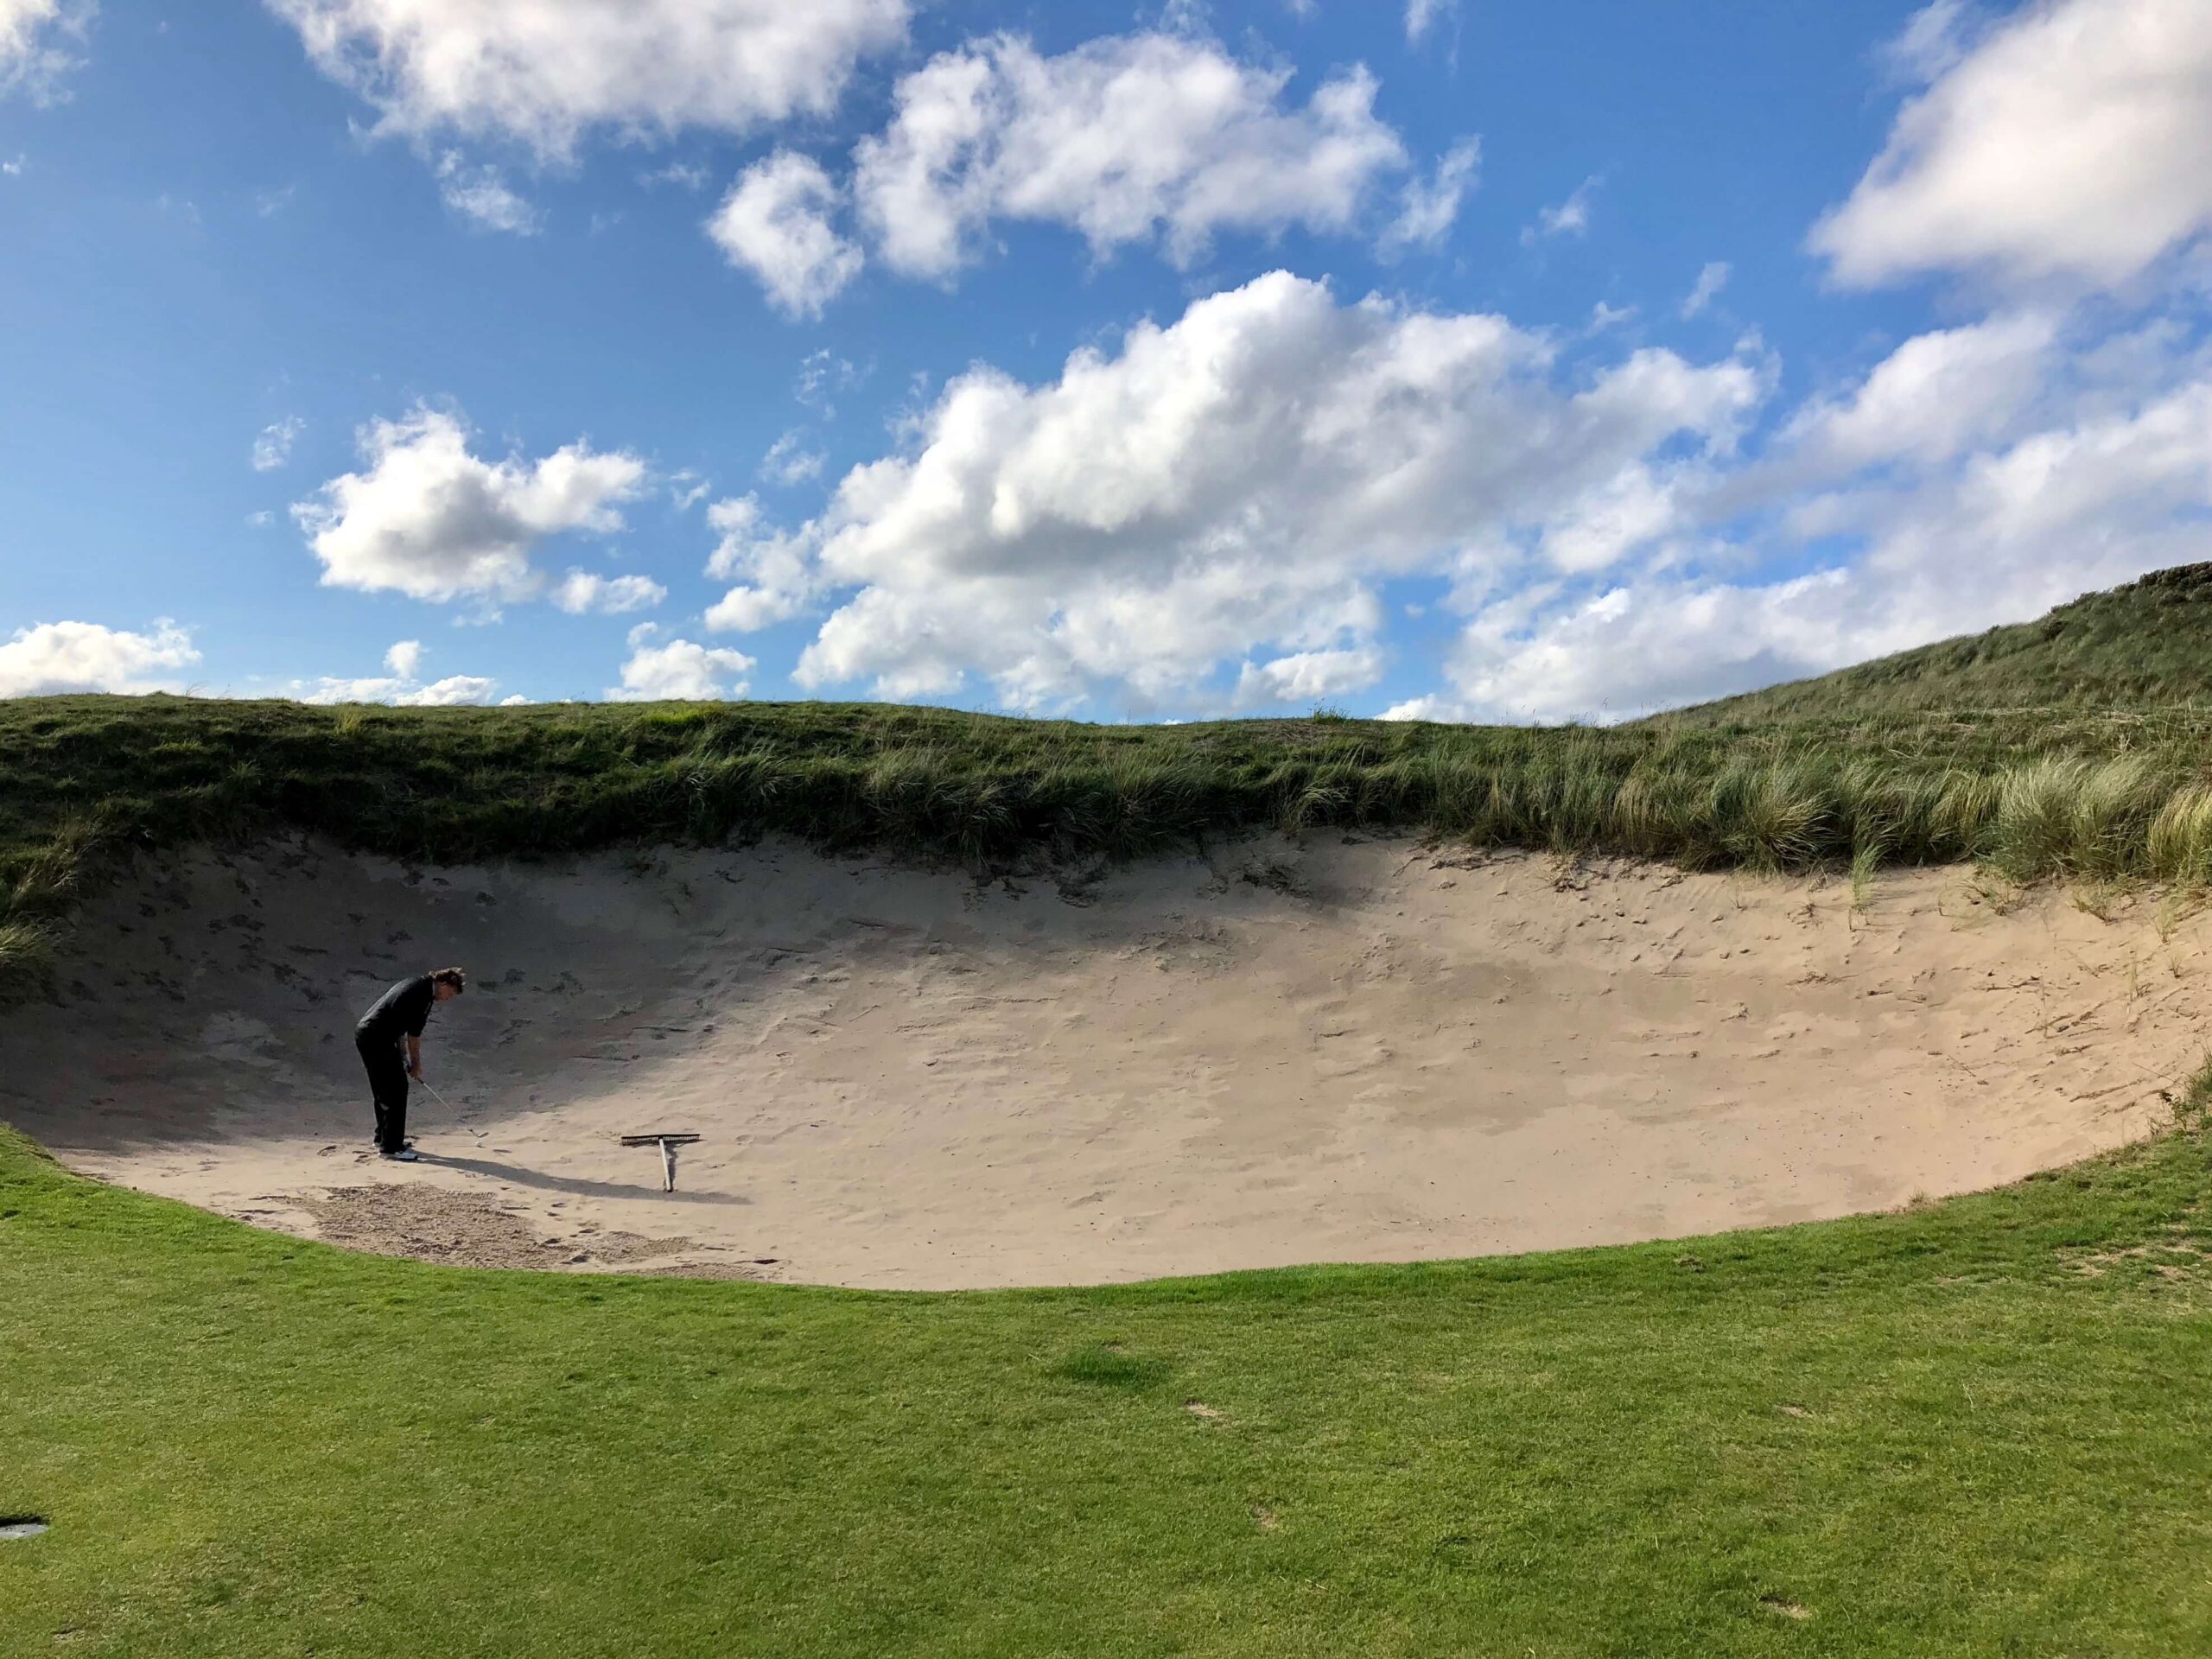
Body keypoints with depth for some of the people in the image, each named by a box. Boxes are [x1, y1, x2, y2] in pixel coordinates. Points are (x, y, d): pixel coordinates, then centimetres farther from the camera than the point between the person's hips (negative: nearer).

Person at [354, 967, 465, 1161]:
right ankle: (391, 1146, -4)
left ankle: (383, 1137, 30)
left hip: (364, 1033, 10)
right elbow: (414, 1034, -9)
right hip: (377, 1038, -10)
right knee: (397, 1088, -6)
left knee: (383, 1089, 20)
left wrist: (402, 1055, 19)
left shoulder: (417, 984, 17)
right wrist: (416, 1065, 2)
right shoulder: (425, 993, -12)